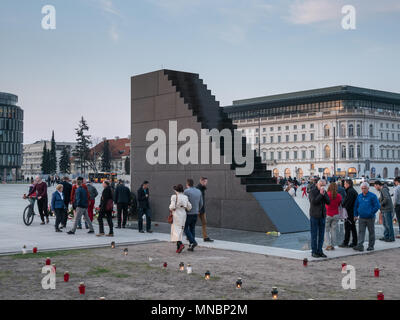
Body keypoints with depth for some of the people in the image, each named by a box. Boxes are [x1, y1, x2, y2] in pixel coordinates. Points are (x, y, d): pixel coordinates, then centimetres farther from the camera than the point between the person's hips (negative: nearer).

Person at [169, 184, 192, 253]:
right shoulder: (185, 197, 4)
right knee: (180, 230, 12)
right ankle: (178, 247, 14)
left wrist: (170, 208, 6)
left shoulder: (174, 197, -11)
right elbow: (189, 207, 3)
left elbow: (172, 206, -16)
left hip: (176, 215, -5)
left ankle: (180, 244, -25)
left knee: (176, 230, -3)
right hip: (183, 215, 5)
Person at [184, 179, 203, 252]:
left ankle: (193, 242, -11)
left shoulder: (186, 191, -12)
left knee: (186, 228, 4)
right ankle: (191, 246, 10)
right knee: (192, 229, 11)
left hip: (188, 213, -6)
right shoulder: (199, 191, 8)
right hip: (195, 213, 6)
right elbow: (201, 203, 12)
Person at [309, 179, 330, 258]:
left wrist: (324, 194, -11)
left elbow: (328, 202, 1)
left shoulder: (324, 191, 11)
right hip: (314, 216, -5)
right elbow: (314, 201, -18)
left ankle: (319, 251, 14)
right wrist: (320, 194, -18)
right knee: (314, 234, -1)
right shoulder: (312, 191, -6)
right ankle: (314, 251, 5)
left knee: (321, 234, 7)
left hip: (322, 216, 6)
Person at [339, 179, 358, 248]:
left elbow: (348, 203, -20)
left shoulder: (350, 191, -15)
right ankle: (354, 243, 16)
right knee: (353, 227, 12)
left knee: (347, 227, -6)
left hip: (350, 212, -10)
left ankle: (345, 243, -5)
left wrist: (344, 209, -13)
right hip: (353, 213, 10)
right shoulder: (353, 190, 18)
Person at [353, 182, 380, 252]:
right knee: (361, 231, -4)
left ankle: (371, 246, 17)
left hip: (370, 218, -3)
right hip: (361, 218, 4)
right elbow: (356, 206, 15)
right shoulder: (359, 196, 7)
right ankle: (360, 245, -9)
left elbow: (377, 206, -9)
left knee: (371, 232, 8)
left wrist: (371, 213, -12)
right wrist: (356, 215, 9)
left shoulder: (372, 196, -8)